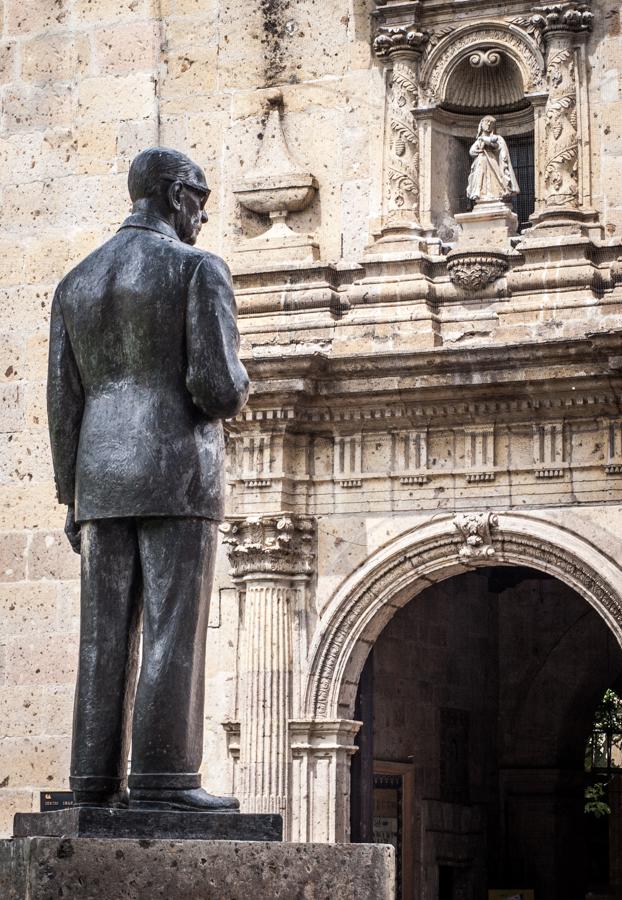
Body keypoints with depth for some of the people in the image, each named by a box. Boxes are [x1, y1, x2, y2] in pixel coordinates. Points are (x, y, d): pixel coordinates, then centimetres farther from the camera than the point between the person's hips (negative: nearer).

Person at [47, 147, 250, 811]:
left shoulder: (77, 283, 14)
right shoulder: (199, 269, -3)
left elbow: (63, 404, 11)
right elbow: (218, 388, -13)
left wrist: (72, 501, 15)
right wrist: (234, 385, 12)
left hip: (103, 483, 5)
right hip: (179, 476, -5)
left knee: (106, 634, 4)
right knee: (175, 631, -6)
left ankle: (97, 780, 0)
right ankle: (163, 777, -10)